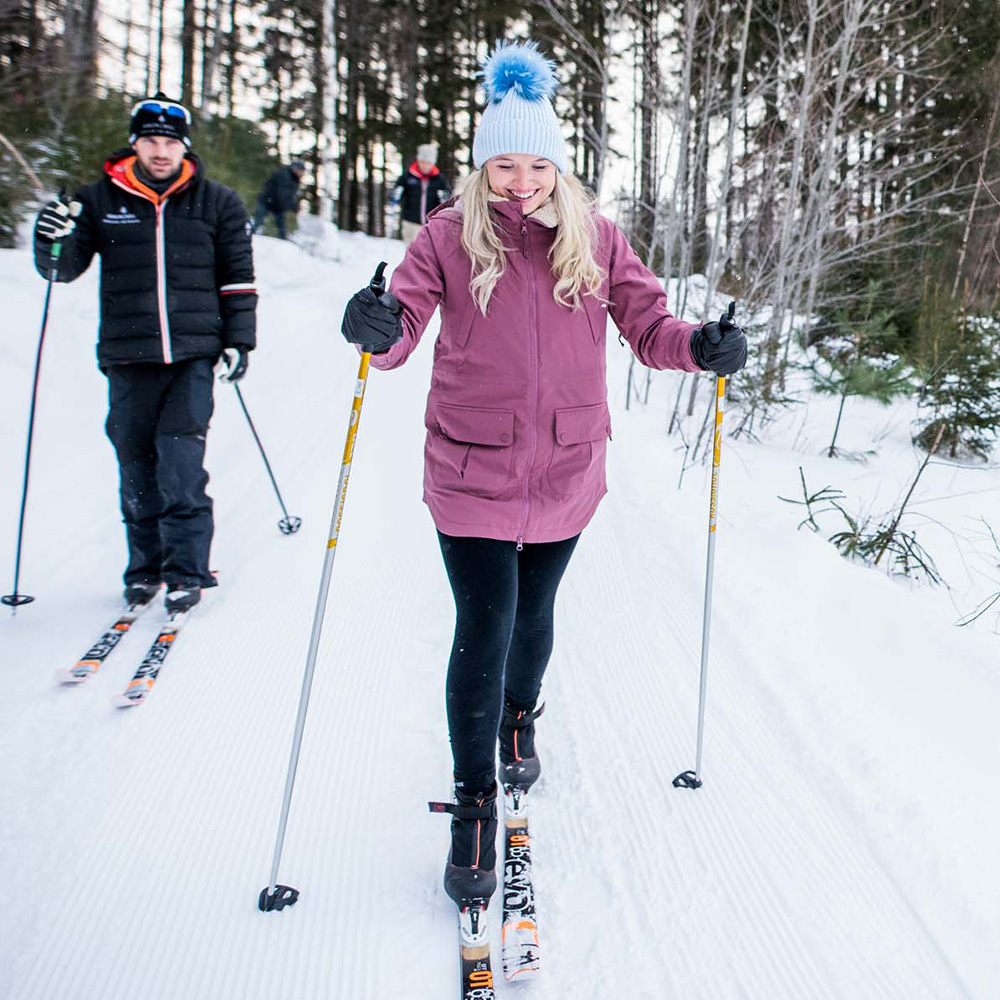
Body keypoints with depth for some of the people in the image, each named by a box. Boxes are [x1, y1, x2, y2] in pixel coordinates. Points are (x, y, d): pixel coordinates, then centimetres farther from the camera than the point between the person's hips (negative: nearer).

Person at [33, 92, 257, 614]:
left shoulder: (217, 203, 7)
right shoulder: (100, 199, 7)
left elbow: (237, 277, 13)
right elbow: (64, 268, 9)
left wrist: (238, 340, 7)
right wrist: (53, 243, -13)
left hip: (192, 354, -1)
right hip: (127, 358, 2)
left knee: (180, 459, -10)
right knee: (136, 465, 6)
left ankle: (187, 570, 1)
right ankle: (145, 566, 22)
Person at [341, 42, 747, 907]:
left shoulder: (594, 238, 2)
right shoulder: (449, 235, -4)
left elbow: (646, 322, 0)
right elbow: (406, 325, -13)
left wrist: (699, 346, -20)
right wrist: (381, 329, -37)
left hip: (566, 471, 3)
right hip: (472, 471, -2)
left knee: (533, 616, 20)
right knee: (483, 632, -3)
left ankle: (518, 722, 50)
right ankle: (475, 805, 14)